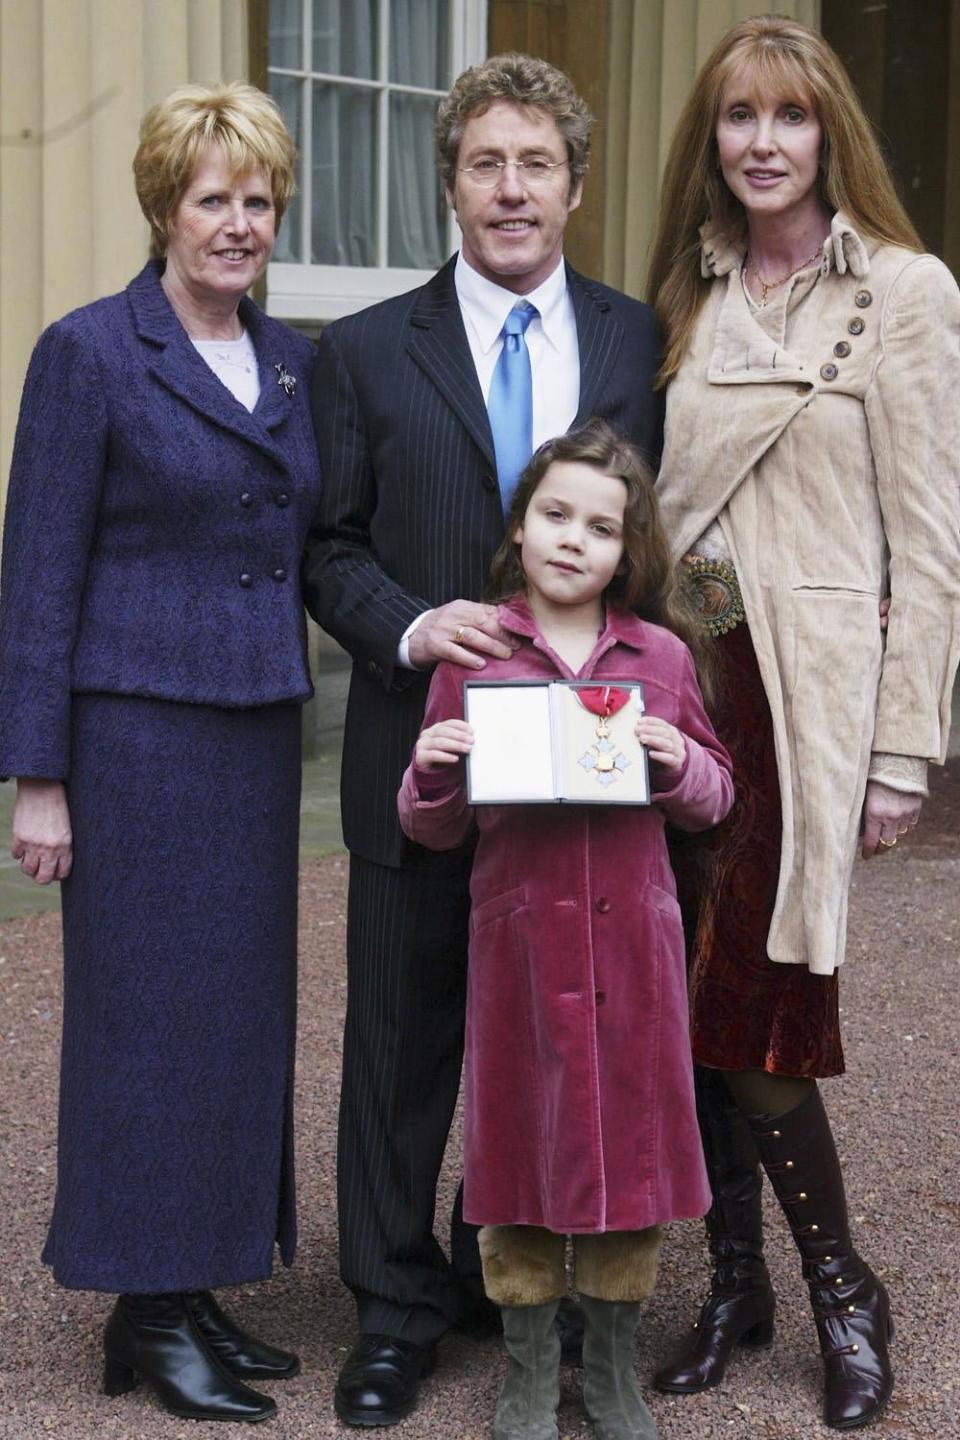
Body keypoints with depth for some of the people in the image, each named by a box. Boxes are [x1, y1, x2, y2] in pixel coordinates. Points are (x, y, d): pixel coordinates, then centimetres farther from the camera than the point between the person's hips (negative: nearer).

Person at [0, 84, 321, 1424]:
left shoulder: (291, 360, 12)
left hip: (260, 729, 6)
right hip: (139, 730, -6)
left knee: (243, 1003, 10)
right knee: (151, 1007, 0)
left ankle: (200, 1286, 22)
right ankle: (148, 1313, 12)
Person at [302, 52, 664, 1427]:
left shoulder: (642, 344, 5)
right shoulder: (365, 353, 2)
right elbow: (326, 544, 2)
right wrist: (410, 626, -16)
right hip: (423, 748, -1)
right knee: (403, 1034, 7)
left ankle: (508, 1273, 30)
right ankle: (397, 1304, 20)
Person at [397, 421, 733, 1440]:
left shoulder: (661, 657, 4)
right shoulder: (471, 655, 0)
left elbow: (714, 799, 11)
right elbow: (437, 829, 5)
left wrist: (677, 762, -9)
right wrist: (432, 773, -16)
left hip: (631, 937, 1)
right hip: (517, 938, -1)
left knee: (629, 1141, 8)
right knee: (521, 1140, 7)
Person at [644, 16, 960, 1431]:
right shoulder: (690, 295, 13)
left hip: (813, 683, -5)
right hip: (689, 673, 5)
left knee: (741, 1002, -6)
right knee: (696, 1001, 6)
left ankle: (843, 1294, 14)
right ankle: (737, 1282, 21)